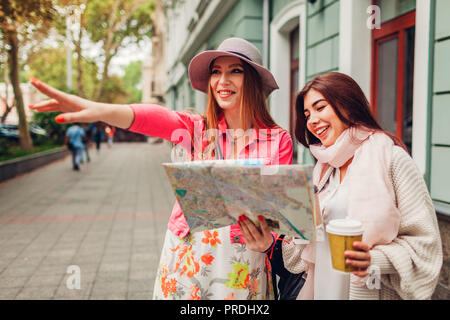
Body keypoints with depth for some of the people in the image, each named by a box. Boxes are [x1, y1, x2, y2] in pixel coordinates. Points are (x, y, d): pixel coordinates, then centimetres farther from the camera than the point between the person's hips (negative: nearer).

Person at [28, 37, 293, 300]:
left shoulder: (278, 140, -3)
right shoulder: (197, 129, -2)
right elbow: (155, 118, -23)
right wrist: (101, 110, -43)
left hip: (246, 265, 0)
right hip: (188, 259, 1)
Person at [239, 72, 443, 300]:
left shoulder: (391, 159, -10)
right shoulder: (324, 169, 8)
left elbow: (424, 241, -12)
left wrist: (375, 261, -25)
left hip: (372, 293, -5)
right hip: (321, 288, 6)